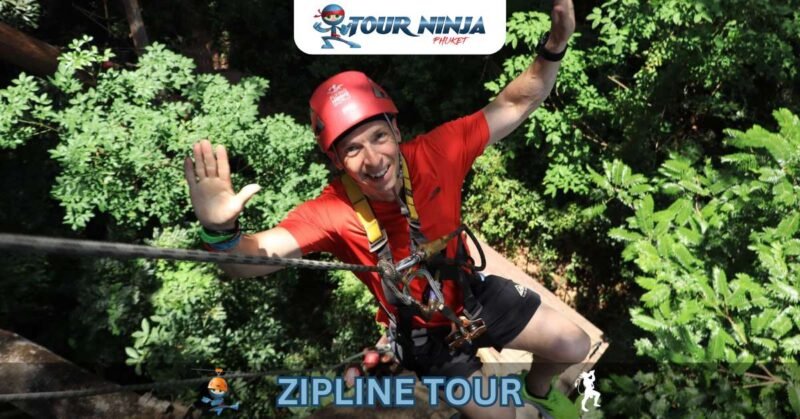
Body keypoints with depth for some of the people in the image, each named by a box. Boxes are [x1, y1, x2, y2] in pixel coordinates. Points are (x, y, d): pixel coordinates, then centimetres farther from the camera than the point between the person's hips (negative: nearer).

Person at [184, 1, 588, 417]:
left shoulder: (436, 152, -25)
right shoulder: (334, 212, -32)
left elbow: (513, 106, -19)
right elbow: (252, 258, -43)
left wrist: (554, 46, -35)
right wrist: (220, 232, -66)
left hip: (472, 292, 3)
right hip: (421, 329, -3)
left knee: (573, 346, 6)